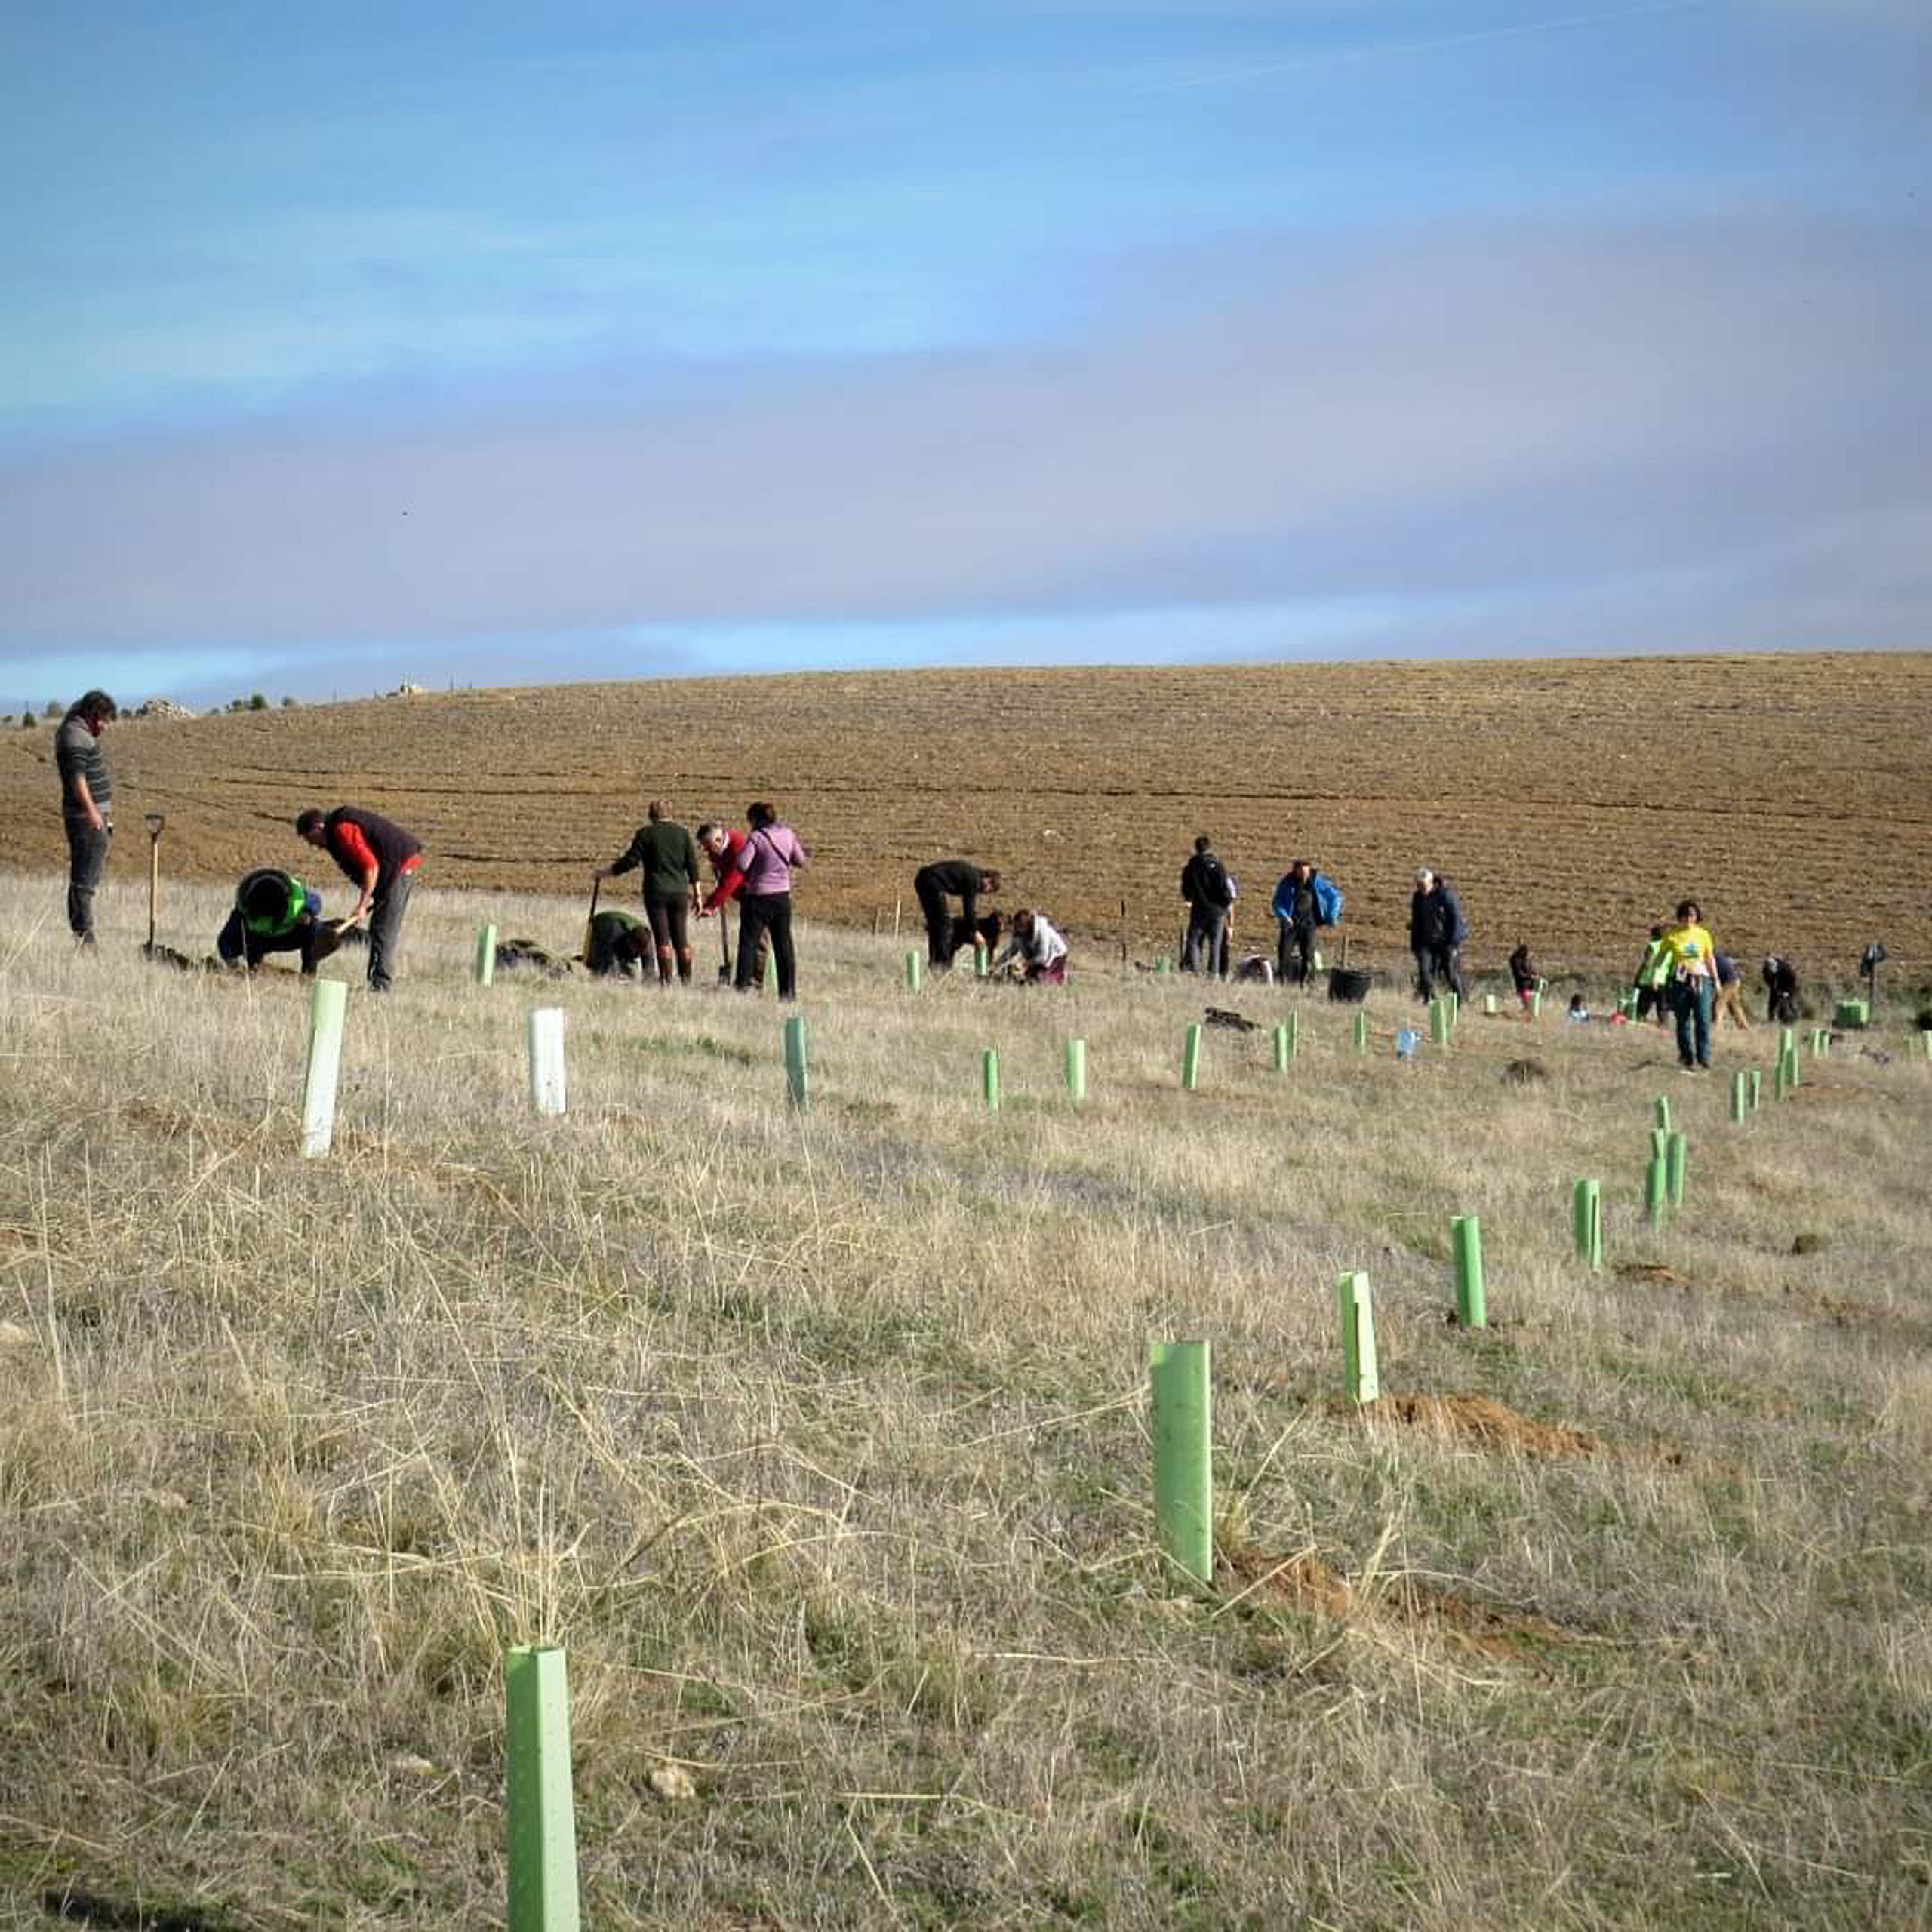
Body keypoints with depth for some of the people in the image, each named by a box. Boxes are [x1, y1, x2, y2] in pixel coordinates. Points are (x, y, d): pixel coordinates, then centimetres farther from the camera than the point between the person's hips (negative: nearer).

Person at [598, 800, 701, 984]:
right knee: (681, 938, 9)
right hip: (680, 892, 3)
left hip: (656, 892, -3)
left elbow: (630, 861, -6)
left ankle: (666, 980, -10)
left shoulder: (646, 833, -3)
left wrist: (605, 872, 6)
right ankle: (686, 981, 9)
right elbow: (692, 865, 6)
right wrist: (696, 893, 11)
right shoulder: (682, 833, 7)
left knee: (662, 938, -3)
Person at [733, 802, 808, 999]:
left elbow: (742, 865, -21)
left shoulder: (756, 837, -13)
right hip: (783, 895, 5)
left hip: (759, 896, -5)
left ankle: (743, 985, -3)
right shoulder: (787, 834, 2)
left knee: (748, 942, 3)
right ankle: (789, 991, 10)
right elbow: (801, 863, 7)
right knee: (784, 945, 10)